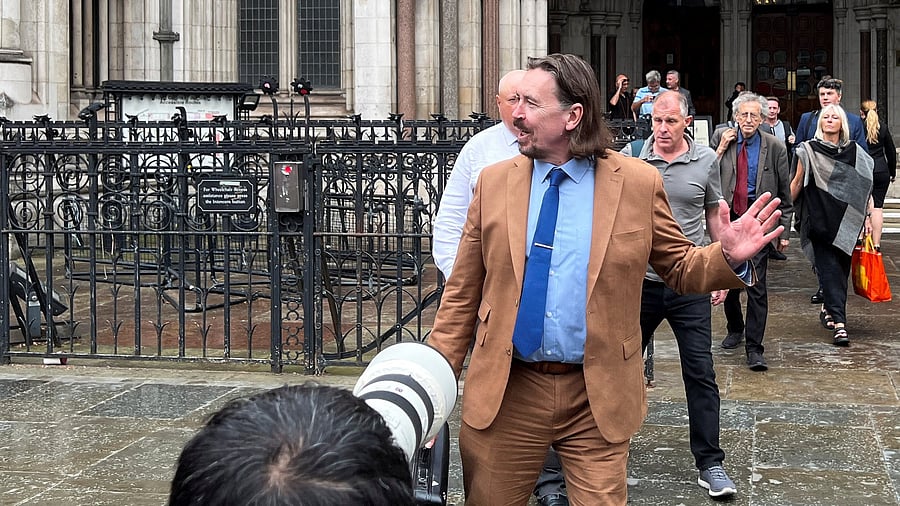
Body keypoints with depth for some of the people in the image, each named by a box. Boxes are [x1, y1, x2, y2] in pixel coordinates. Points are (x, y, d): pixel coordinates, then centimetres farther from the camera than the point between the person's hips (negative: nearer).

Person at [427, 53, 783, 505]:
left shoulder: (638, 183, -3)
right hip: (504, 394, 2)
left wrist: (728, 257, -14)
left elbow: (680, 268, 7)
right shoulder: (494, 182, 2)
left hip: (599, 399, -1)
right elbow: (462, 293, 6)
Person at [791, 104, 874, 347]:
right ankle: (838, 322, -13)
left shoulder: (854, 151, 7)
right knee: (829, 269, -9)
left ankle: (828, 309, 32)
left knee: (841, 268, 8)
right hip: (820, 220, -3)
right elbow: (797, 182, 5)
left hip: (846, 222, 3)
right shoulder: (809, 150, 1)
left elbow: (864, 186, 8)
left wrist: (868, 216, 2)